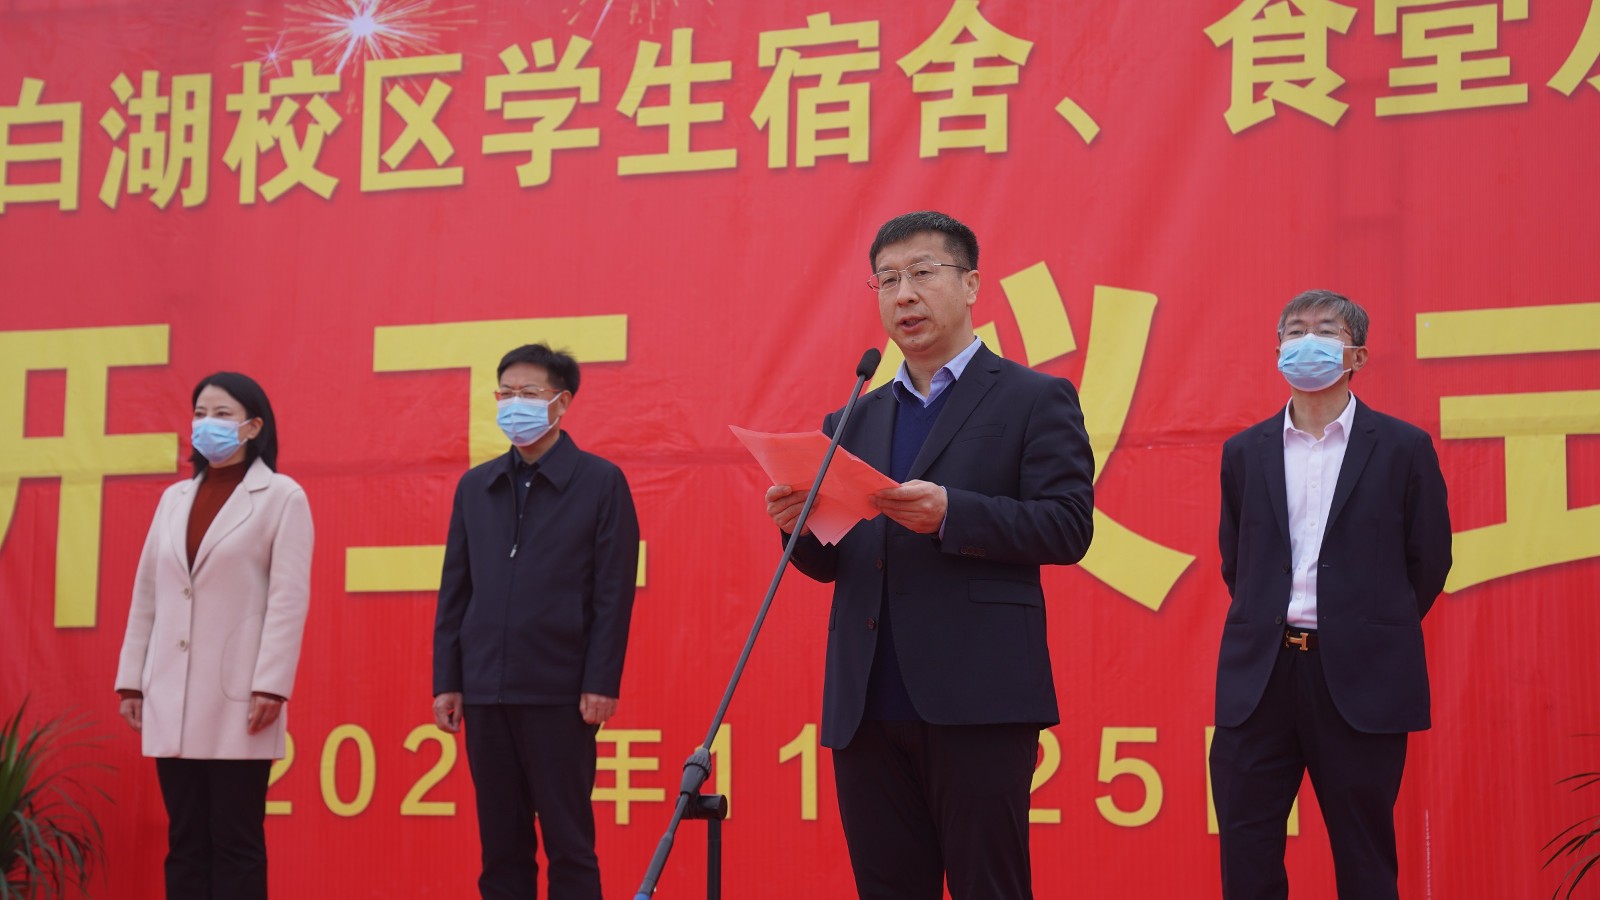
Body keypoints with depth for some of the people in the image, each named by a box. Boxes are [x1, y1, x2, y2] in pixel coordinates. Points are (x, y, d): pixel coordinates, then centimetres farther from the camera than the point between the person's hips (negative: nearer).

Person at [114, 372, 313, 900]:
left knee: (235, 842, -2)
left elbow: (289, 598, -8)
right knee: (185, 842, 7)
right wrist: (132, 679, 10)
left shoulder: (282, 497, -1)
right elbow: (147, 594, 15)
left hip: (237, 698, -5)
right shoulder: (175, 499, 15)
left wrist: (271, 685, -15)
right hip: (172, 699, 5)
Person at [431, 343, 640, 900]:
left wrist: (601, 684, -11)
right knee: (500, 846, 8)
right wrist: (447, 681, 7)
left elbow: (614, 593, -5)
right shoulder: (475, 487, 12)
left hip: (560, 695, -4)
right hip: (487, 693, 4)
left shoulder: (601, 482, 0)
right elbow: (454, 592, 12)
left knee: (568, 844, 0)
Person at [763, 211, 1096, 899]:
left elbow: (1069, 527, -6)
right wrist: (800, 524, -4)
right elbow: (830, 564, 20)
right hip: (867, 709, 5)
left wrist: (950, 514, -19)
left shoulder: (1035, 399, 5)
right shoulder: (856, 420, 21)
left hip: (977, 705, -5)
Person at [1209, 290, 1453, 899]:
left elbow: (1428, 564, 7)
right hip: (1259, 678, 3)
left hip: (1361, 682, -3)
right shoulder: (1245, 451, 11)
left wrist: (1376, 639, 10)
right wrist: (1272, 631, 12)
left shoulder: (1403, 449, 2)